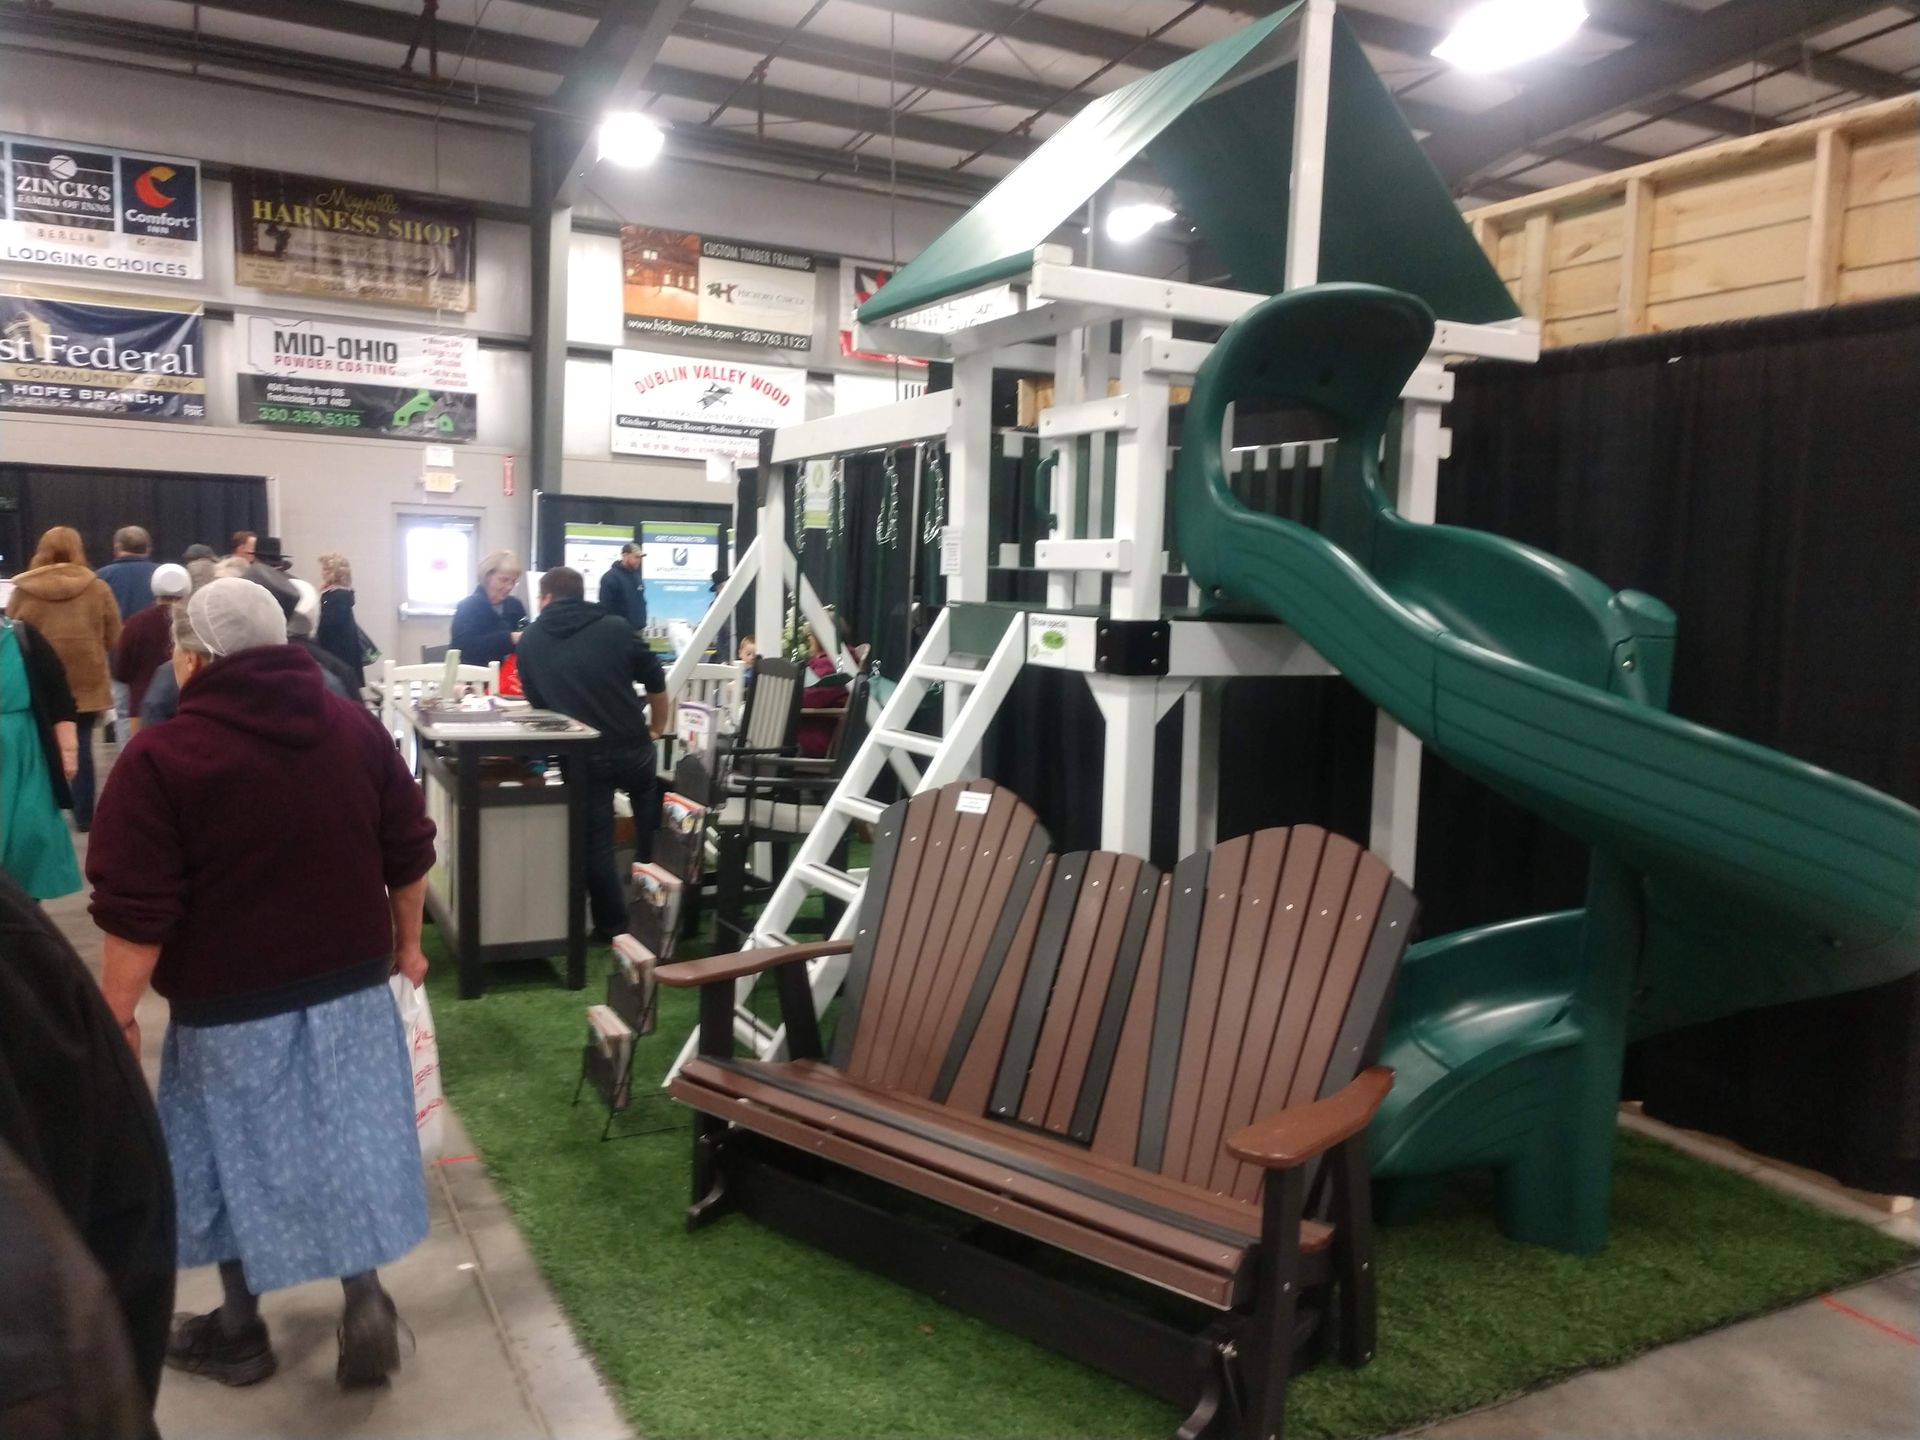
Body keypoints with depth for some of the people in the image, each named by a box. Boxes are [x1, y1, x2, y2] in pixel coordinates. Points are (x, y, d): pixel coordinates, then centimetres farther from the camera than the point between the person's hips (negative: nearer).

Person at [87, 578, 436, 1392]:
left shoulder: (160, 757, -15)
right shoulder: (355, 728, 0)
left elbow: (137, 914, -15)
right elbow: (409, 854, 6)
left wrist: (116, 1016, -4)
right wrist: (405, 942, 18)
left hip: (231, 1003, -4)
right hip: (350, 986, 4)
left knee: (239, 1160, 13)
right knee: (344, 1145, 16)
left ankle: (239, 1333, 30)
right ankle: (366, 1307, 17)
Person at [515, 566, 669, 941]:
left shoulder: (531, 640, 6)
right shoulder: (617, 628, 3)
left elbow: (535, 700, 16)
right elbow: (656, 682, 8)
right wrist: (657, 727, 25)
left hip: (582, 755, -1)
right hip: (632, 746, 1)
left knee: (595, 842, 12)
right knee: (651, 828, 27)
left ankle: (613, 925, 19)